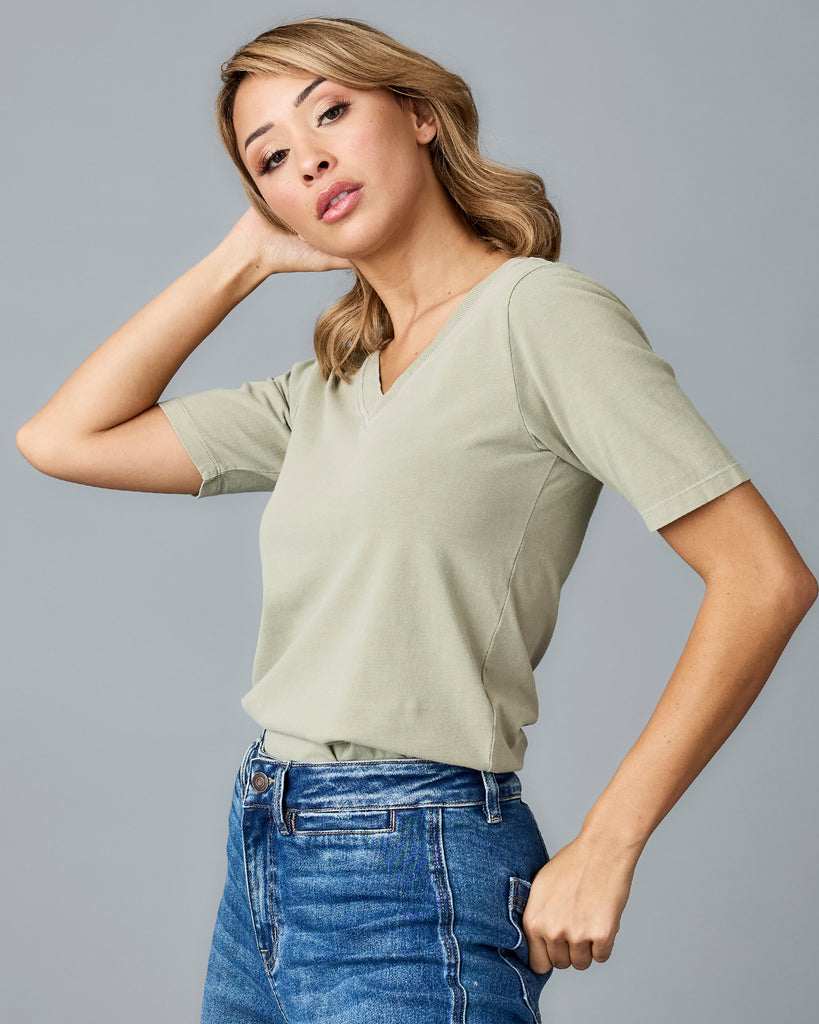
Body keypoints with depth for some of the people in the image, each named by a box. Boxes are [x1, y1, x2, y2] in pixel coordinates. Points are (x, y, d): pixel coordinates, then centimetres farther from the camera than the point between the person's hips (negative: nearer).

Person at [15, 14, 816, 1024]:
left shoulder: (540, 310, -9)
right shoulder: (328, 387, 12)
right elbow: (63, 438, 12)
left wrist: (604, 848, -14)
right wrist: (242, 257, 10)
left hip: (410, 874, -7)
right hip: (264, 865, 8)